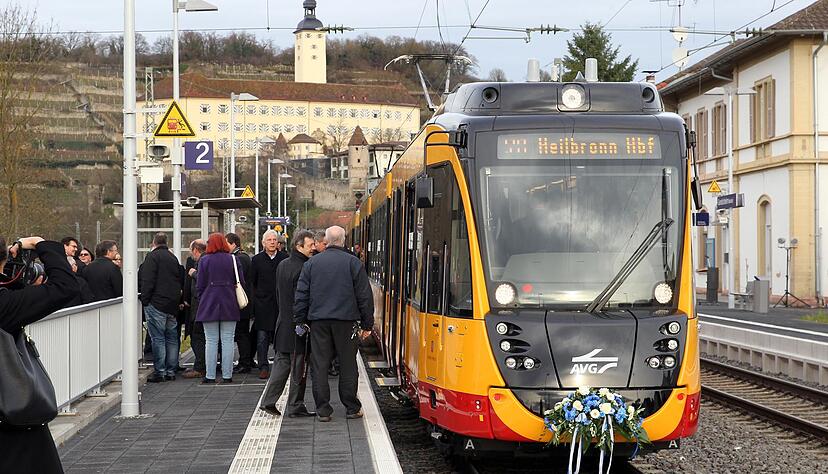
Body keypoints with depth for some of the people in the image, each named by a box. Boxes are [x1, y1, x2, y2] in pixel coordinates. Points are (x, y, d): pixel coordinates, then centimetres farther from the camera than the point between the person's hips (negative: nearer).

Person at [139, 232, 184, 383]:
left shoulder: (152, 256, -7)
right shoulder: (173, 258, 16)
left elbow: (147, 281, -14)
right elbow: (181, 280, 21)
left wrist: (145, 300, -10)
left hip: (157, 303, -7)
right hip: (172, 304, 7)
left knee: (158, 338, -5)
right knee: (172, 338, 10)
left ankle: (160, 372, -7)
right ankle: (171, 371, 12)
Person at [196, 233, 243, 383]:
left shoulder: (204, 260, -4)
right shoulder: (233, 259, 2)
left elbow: (200, 285, -2)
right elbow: (241, 282, 4)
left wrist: (202, 301, 10)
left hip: (209, 305, -1)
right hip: (229, 306, 2)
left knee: (211, 341, 2)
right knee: (227, 341, 4)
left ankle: (210, 376, 1)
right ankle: (227, 375, 3)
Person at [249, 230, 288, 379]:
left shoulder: (284, 259, 5)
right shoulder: (257, 259, 5)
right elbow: (252, 282, 8)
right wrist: (255, 299, 2)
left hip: (280, 304, 1)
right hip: (263, 304, -1)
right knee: (262, 338, -4)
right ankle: (263, 367, -3)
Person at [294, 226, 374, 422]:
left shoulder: (311, 263, 5)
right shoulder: (353, 262, -1)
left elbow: (301, 295, 6)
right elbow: (364, 295, -1)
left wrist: (300, 321, 12)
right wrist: (367, 324, 5)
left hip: (318, 321, 1)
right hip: (346, 320, -1)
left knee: (319, 365, 4)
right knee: (348, 365, 7)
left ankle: (323, 410, 4)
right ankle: (352, 408, 11)